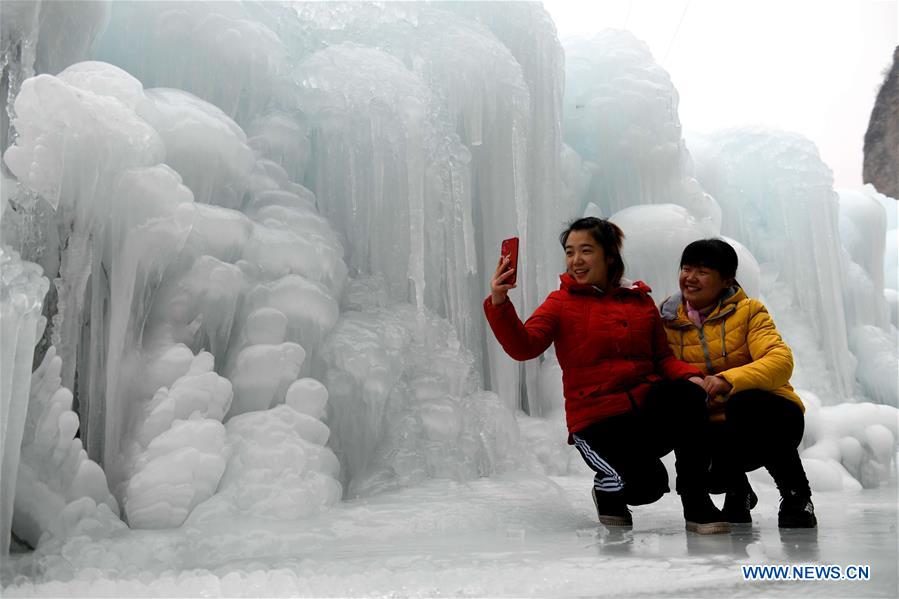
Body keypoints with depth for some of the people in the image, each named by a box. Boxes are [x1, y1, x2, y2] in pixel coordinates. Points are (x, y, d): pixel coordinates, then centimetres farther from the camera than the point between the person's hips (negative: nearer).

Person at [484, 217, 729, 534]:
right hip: (597, 420, -3)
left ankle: (696, 502, -13)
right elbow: (523, 346, -14)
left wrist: (690, 375, -9)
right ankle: (608, 489, 12)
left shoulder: (641, 300, 12)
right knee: (647, 485, -25)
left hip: (647, 407, 3)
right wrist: (499, 302, -31)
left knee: (688, 394, -29)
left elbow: (662, 356, 13)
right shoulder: (561, 302, 2)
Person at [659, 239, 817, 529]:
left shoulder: (748, 310, -5)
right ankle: (737, 491, 8)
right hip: (714, 430, 2)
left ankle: (796, 496, -10)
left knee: (744, 404, -37)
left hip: (767, 419, -2)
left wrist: (728, 380, -37)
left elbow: (781, 361, -21)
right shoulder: (668, 320, 2)